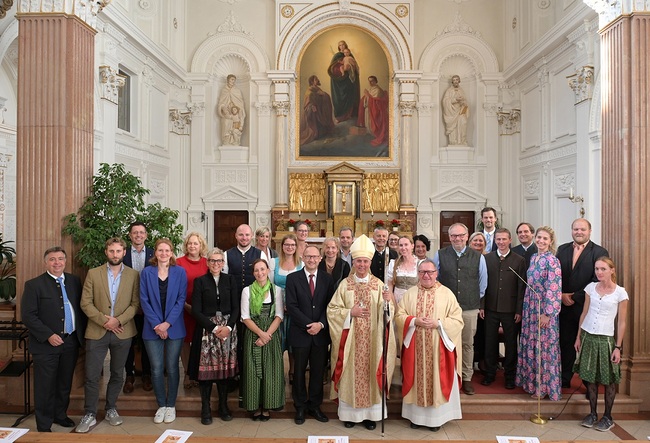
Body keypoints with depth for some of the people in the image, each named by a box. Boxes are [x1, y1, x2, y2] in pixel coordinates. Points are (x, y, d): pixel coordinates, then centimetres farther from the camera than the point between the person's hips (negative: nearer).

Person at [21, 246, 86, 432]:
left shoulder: (74, 281, 6)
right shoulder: (34, 284, -7)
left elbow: (81, 307, 11)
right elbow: (28, 315, -11)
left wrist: (81, 333, 3)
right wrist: (48, 336, -17)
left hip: (71, 342, 4)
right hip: (46, 344, -4)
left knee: (65, 383, 16)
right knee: (45, 387, 5)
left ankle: (60, 415, 35)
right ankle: (44, 425, 21)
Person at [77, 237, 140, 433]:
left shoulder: (133, 275, 1)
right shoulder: (93, 273, 1)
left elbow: (135, 303, -2)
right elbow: (85, 303, -3)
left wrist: (118, 320, -15)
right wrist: (104, 320, -13)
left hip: (123, 332, 1)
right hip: (97, 332, -1)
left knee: (117, 374, 12)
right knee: (92, 376, 2)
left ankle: (111, 409, 29)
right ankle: (89, 415, 16)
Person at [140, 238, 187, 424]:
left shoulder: (180, 272, -1)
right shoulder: (146, 272, 1)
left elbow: (181, 299, -4)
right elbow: (144, 300, -2)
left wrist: (168, 323, -13)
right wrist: (156, 324, -11)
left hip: (174, 327, -1)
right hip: (153, 328, 1)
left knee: (172, 368, 6)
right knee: (156, 369, 4)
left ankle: (171, 405, 21)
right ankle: (161, 405, 21)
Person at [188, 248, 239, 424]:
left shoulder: (230, 280, 7)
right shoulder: (200, 281, 1)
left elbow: (236, 307, 4)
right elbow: (196, 310, -4)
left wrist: (228, 327, -11)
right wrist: (214, 327, -13)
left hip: (228, 329, 2)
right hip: (206, 329, -1)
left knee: (225, 368, 5)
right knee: (206, 368, 0)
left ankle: (223, 406, 20)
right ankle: (205, 409, 15)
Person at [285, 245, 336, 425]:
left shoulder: (327, 279, 5)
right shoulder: (293, 278, -2)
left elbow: (330, 306, 2)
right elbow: (291, 306, -8)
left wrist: (320, 324, -12)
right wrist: (308, 325, -13)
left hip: (321, 333, 2)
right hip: (300, 333, -1)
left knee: (318, 371, 9)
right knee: (299, 371, 8)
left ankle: (315, 406, 25)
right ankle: (300, 408, 23)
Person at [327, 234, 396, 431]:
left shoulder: (378, 284, 2)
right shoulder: (344, 284, 1)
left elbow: (388, 313, -1)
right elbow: (332, 310, 1)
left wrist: (387, 302, -22)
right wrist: (350, 312, -12)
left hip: (372, 339, 0)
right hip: (350, 339, 0)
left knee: (370, 373, 5)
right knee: (350, 373, 4)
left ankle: (371, 414, 18)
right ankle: (349, 413, 18)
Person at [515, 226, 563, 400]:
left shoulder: (552, 261, -14)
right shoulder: (533, 258, 9)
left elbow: (554, 289, -17)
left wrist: (547, 314, -18)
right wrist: (525, 309, 13)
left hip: (545, 310, -7)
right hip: (530, 308, 7)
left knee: (543, 346, 3)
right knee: (531, 345, 14)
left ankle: (544, 386, 17)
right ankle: (532, 380, 28)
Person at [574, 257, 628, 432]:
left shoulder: (620, 293, -6)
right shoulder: (591, 287, 3)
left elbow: (622, 322, -4)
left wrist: (618, 347, -7)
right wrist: (579, 337, 9)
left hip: (606, 339, -3)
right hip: (588, 337, 3)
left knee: (608, 380, 5)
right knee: (591, 378, 10)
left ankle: (607, 417, 20)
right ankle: (592, 414, 22)